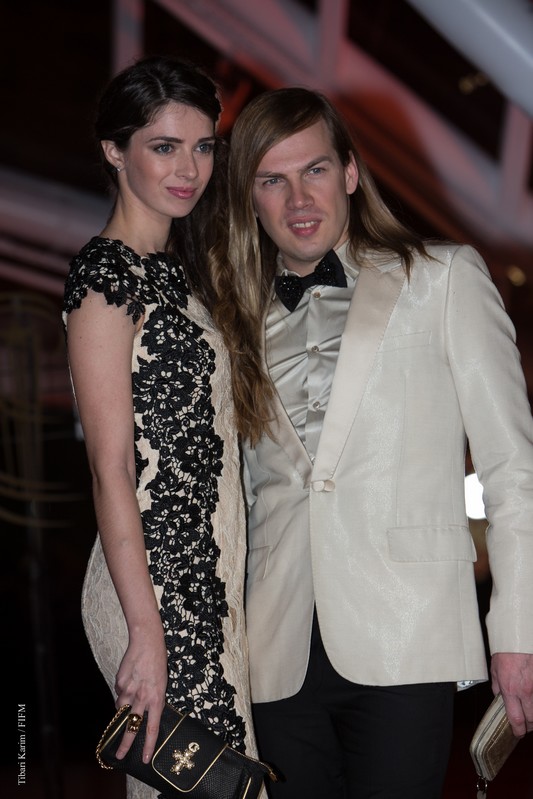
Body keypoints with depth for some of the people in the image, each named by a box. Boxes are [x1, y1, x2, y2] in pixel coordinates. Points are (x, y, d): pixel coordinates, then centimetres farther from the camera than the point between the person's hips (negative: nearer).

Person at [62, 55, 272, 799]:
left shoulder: (183, 267, 14)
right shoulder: (106, 273, -12)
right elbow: (112, 471, -16)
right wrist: (145, 633, -17)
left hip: (211, 577, 8)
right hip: (154, 586, -8)